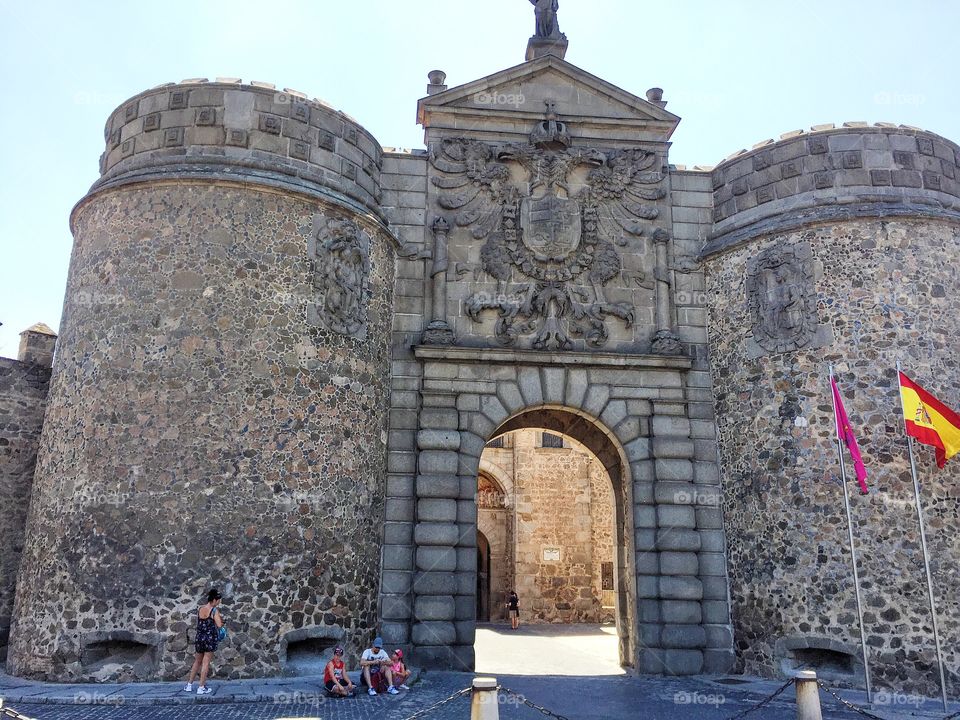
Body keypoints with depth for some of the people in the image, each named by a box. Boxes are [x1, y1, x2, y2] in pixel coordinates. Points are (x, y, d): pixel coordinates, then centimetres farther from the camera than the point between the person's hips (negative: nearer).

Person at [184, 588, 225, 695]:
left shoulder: (199, 609, 5)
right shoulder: (214, 610, -11)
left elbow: (199, 622, 16)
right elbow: (219, 625, -18)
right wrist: (219, 618, 2)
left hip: (199, 638, 5)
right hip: (210, 638, -5)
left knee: (197, 662, 20)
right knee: (206, 663, 1)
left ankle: (189, 685, 25)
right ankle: (201, 688, 3)